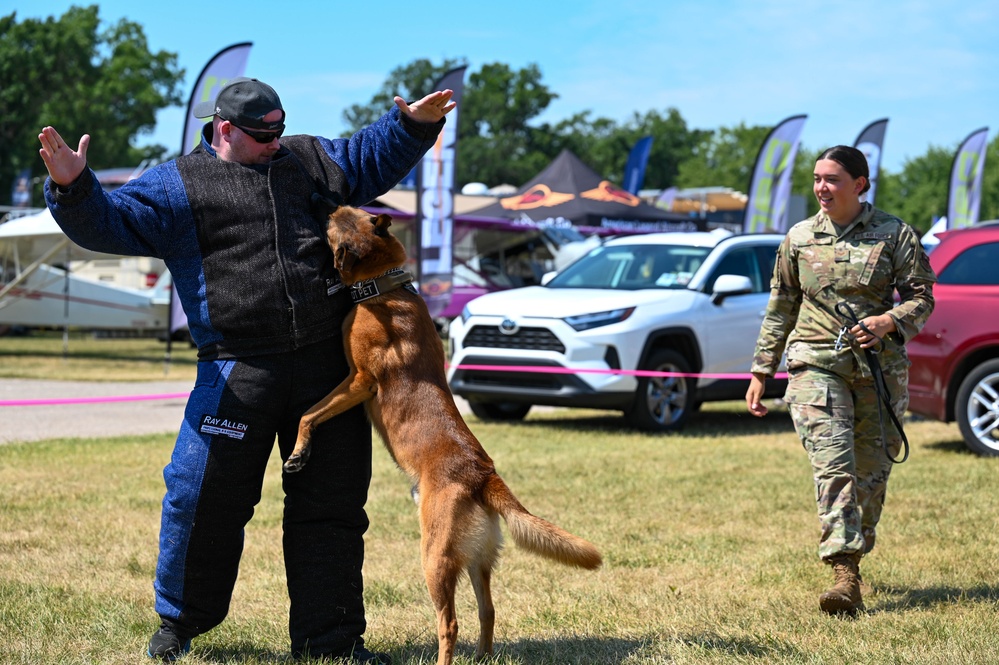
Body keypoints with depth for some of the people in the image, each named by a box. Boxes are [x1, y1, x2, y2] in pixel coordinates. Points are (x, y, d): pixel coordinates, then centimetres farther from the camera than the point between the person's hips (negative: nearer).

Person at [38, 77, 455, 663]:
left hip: (328, 363, 4)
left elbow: (375, 157, 30)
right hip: (238, 371, -4)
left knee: (332, 503, 6)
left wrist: (415, 125, 17)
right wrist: (73, 187, -21)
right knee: (206, 496, -3)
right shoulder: (178, 186, 3)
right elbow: (110, 222, -4)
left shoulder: (311, 159, 17)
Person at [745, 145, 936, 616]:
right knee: (833, 464, -15)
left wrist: (889, 321, -18)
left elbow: (922, 297, 3)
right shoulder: (799, 238, 10)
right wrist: (761, 372, 13)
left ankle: (853, 555, 27)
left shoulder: (895, 235, 4)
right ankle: (845, 576, -22)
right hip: (815, 364, 0)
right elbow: (780, 309, 16)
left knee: (871, 471, 5)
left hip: (881, 368, 0)